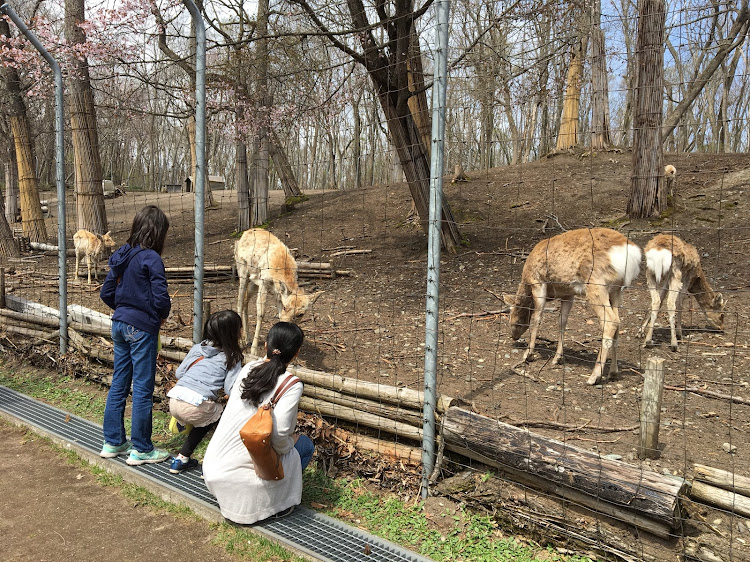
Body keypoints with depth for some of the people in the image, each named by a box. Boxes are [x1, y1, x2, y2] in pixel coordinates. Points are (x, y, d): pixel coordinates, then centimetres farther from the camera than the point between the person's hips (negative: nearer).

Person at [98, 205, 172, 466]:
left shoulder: (121, 256, 6)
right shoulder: (151, 259, -16)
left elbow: (106, 293, 11)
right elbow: (160, 298, -19)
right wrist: (163, 315, 0)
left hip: (120, 324, 8)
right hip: (142, 328, -8)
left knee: (119, 383, 16)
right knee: (143, 388, 2)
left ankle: (113, 442, 28)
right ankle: (141, 449, 12)